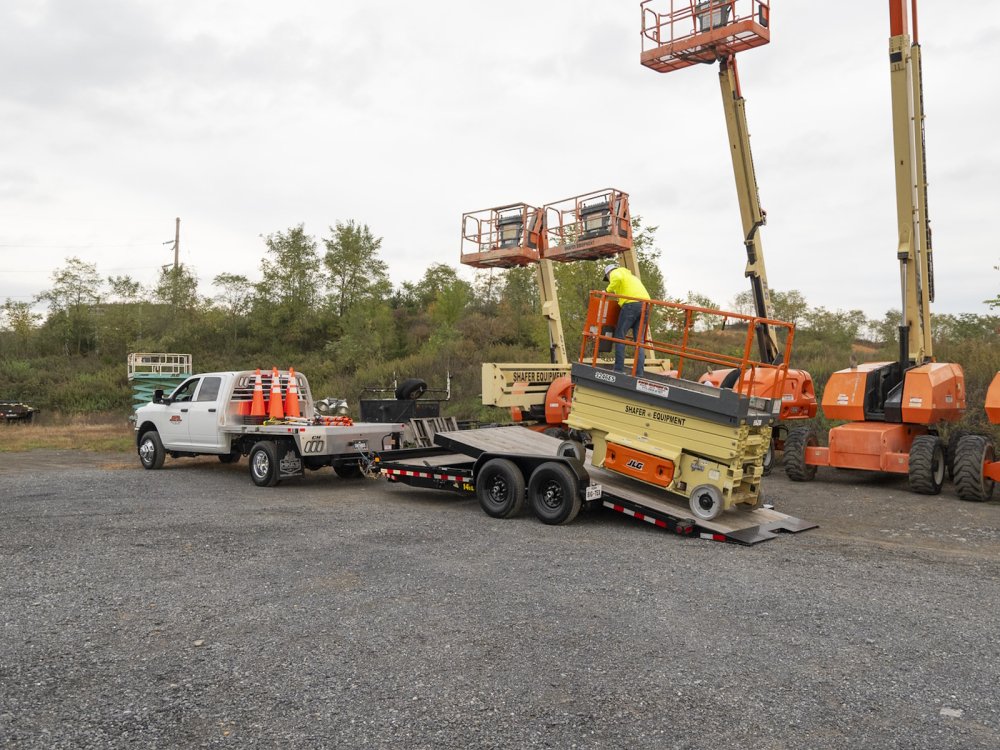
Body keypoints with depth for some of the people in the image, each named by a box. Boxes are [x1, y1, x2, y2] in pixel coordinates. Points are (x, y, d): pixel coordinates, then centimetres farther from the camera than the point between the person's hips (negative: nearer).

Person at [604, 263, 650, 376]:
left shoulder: (615, 272, 13)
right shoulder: (630, 275, 38)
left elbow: (617, 278, -12)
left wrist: (608, 290, 0)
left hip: (631, 304, -7)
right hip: (645, 305, 7)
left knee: (619, 336, -1)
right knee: (639, 340, 3)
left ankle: (619, 369, -8)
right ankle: (639, 373, -4)